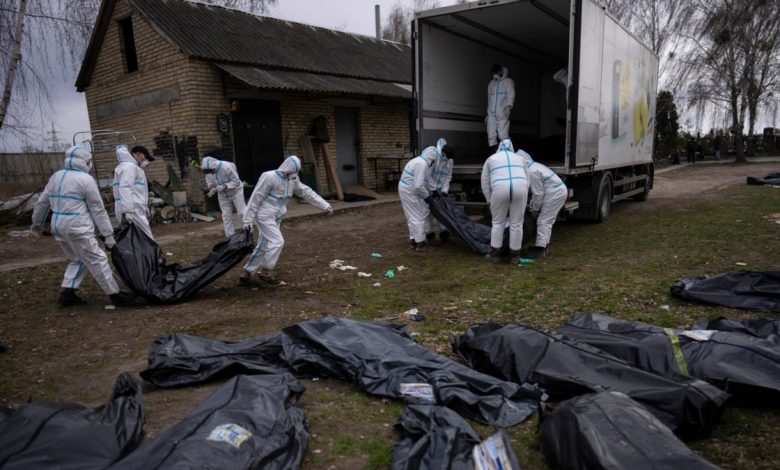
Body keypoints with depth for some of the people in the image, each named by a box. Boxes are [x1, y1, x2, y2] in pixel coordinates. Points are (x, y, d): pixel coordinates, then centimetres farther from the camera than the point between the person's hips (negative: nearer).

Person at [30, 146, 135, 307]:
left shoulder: (56, 176, 13)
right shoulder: (86, 179, -10)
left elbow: (41, 202, 20)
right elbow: (98, 210, -9)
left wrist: (37, 223, 34)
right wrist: (108, 234, -6)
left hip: (58, 226, 8)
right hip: (77, 228, -8)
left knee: (77, 260, 21)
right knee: (97, 260, -2)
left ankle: (67, 294, 16)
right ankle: (115, 294, 1)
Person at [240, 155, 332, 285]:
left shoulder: (292, 180, 4)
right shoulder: (269, 177, -18)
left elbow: (307, 192, 9)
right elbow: (255, 198, -16)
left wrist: (325, 205, 4)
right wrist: (248, 220, -16)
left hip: (276, 218, 8)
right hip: (265, 216, -7)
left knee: (263, 247, 10)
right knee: (277, 242, -13)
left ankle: (246, 273, 20)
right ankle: (266, 272, 2)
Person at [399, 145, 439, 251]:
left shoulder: (420, 161, 12)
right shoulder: (422, 164, -20)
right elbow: (418, 185, -24)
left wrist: (428, 192, 17)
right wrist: (426, 195, -10)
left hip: (407, 189, 10)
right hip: (409, 191, -10)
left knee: (413, 216, 18)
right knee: (418, 216, -1)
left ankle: (413, 239, 27)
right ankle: (420, 243, 5)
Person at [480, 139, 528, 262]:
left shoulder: (491, 158, 23)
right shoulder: (520, 158, 27)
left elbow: (485, 183, 19)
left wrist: (490, 200, 24)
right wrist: (523, 197, 29)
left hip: (500, 189, -1)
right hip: (520, 188, 1)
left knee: (498, 223, 12)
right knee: (516, 223, 10)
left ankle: (494, 254, 16)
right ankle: (515, 255, 18)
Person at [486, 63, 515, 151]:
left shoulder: (508, 81, 5)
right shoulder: (491, 83, 21)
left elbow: (511, 95, -7)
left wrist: (509, 107, -25)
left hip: (502, 114, -5)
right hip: (491, 114, 5)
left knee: (503, 135, -13)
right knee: (491, 136, -1)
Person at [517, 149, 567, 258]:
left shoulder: (531, 172, -20)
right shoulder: (534, 166, 12)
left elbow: (538, 193, -17)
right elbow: (537, 190, 17)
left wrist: (534, 209, -3)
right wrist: (531, 205, 16)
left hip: (554, 193, -10)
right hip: (560, 190, 10)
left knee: (543, 221, -6)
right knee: (547, 221, 16)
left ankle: (540, 249, -4)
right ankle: (542, 245, 24)